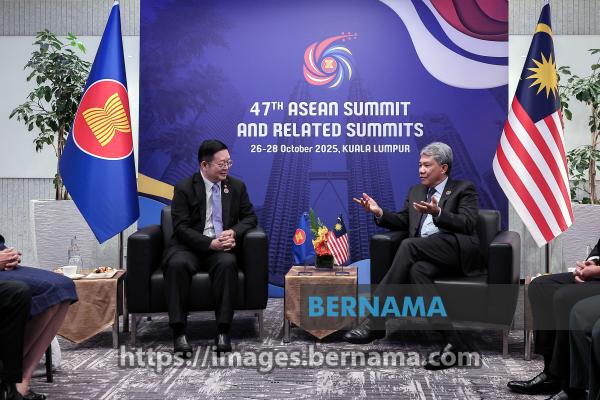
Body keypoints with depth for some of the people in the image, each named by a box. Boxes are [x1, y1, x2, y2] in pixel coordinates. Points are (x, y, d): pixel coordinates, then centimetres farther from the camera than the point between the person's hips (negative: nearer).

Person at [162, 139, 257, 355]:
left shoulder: (237, 186, 9)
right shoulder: (184, 188, -2)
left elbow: (250, 217, 11)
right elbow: (181, 228, -9)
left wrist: (233, 232, -12)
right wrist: (210, 243, -22)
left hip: (221, 247, 2)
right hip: (190, 247, -1)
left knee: (227, 263, -33)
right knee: (177, 264, -35)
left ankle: (223, 331, -29)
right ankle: (179, 331, -30)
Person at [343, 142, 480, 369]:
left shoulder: (464, 189, 9)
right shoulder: (416, 191, 28)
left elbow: (468, 225, -5)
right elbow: (403, 222, 24)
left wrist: (438, 213, -21)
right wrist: (380, 212, 5)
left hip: (458, 250, -5)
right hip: (426, 254, 5)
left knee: (408, 245, -30)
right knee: (418, 270, -34)